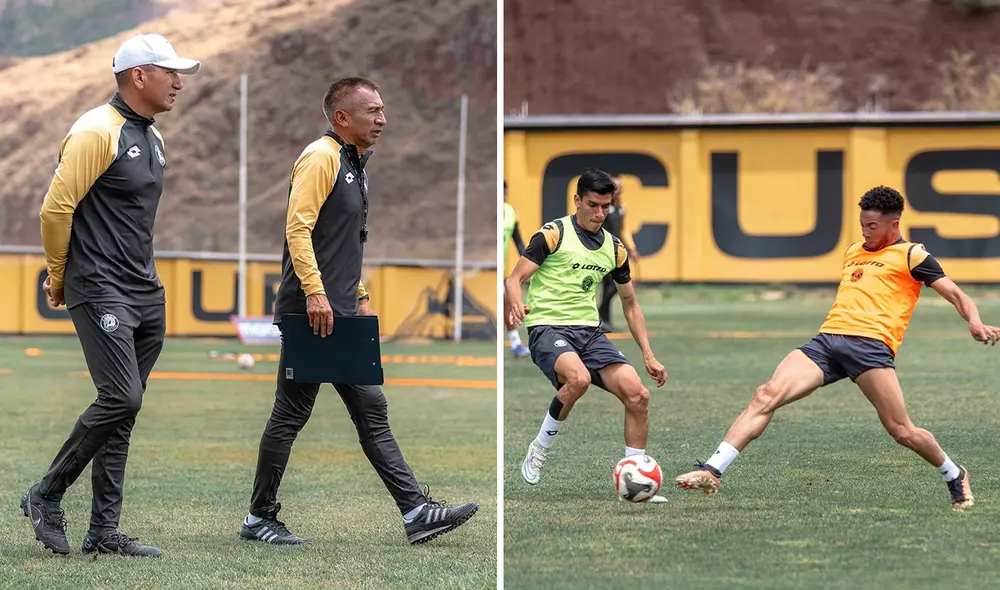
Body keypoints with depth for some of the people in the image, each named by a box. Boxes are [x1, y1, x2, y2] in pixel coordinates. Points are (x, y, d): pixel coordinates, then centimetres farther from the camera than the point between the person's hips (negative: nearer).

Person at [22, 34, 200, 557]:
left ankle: (104, 530, 10)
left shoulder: (152, 139, 16)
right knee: (120, 399, -15)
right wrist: (59, 278, -3)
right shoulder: (97, 132, -12)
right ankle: (46, 496, 0)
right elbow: (56, 208, -13)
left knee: (123, 409, 7)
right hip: (101, 292, -9)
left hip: (147, 293, 9)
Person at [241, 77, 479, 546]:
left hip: (343, 317, 10)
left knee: (372, 410, 6)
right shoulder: (321, 157, -11)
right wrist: (315, 293, -26)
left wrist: (360, 297, 23)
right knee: (291, 415, -2)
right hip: (311, 314, -10)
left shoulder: (355, 165, 18)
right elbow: (298, 228, -21)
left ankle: (416, 512, 4)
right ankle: (259, 518, 8)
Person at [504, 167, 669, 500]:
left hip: (589, 332, 6)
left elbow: (630, 304, 22)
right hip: (548, 328, -6)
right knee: (579, 377, -37)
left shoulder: (614, 248, 13)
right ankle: (539, 450, -14)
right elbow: (515, 278, -9)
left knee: (637, 394, -13)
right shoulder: (553, 234, -4)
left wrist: (648, 356, 16)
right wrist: (516, 302, -33)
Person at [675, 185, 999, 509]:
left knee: (901, 430, -8)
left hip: (870, 344, -5)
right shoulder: (854, 251, 29)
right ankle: (712, 470, -24)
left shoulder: (911, 254, 9)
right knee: (767, 394, -16)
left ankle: (955, 476, 21)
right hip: (827, 340, 5)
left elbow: (955, 294, 1)